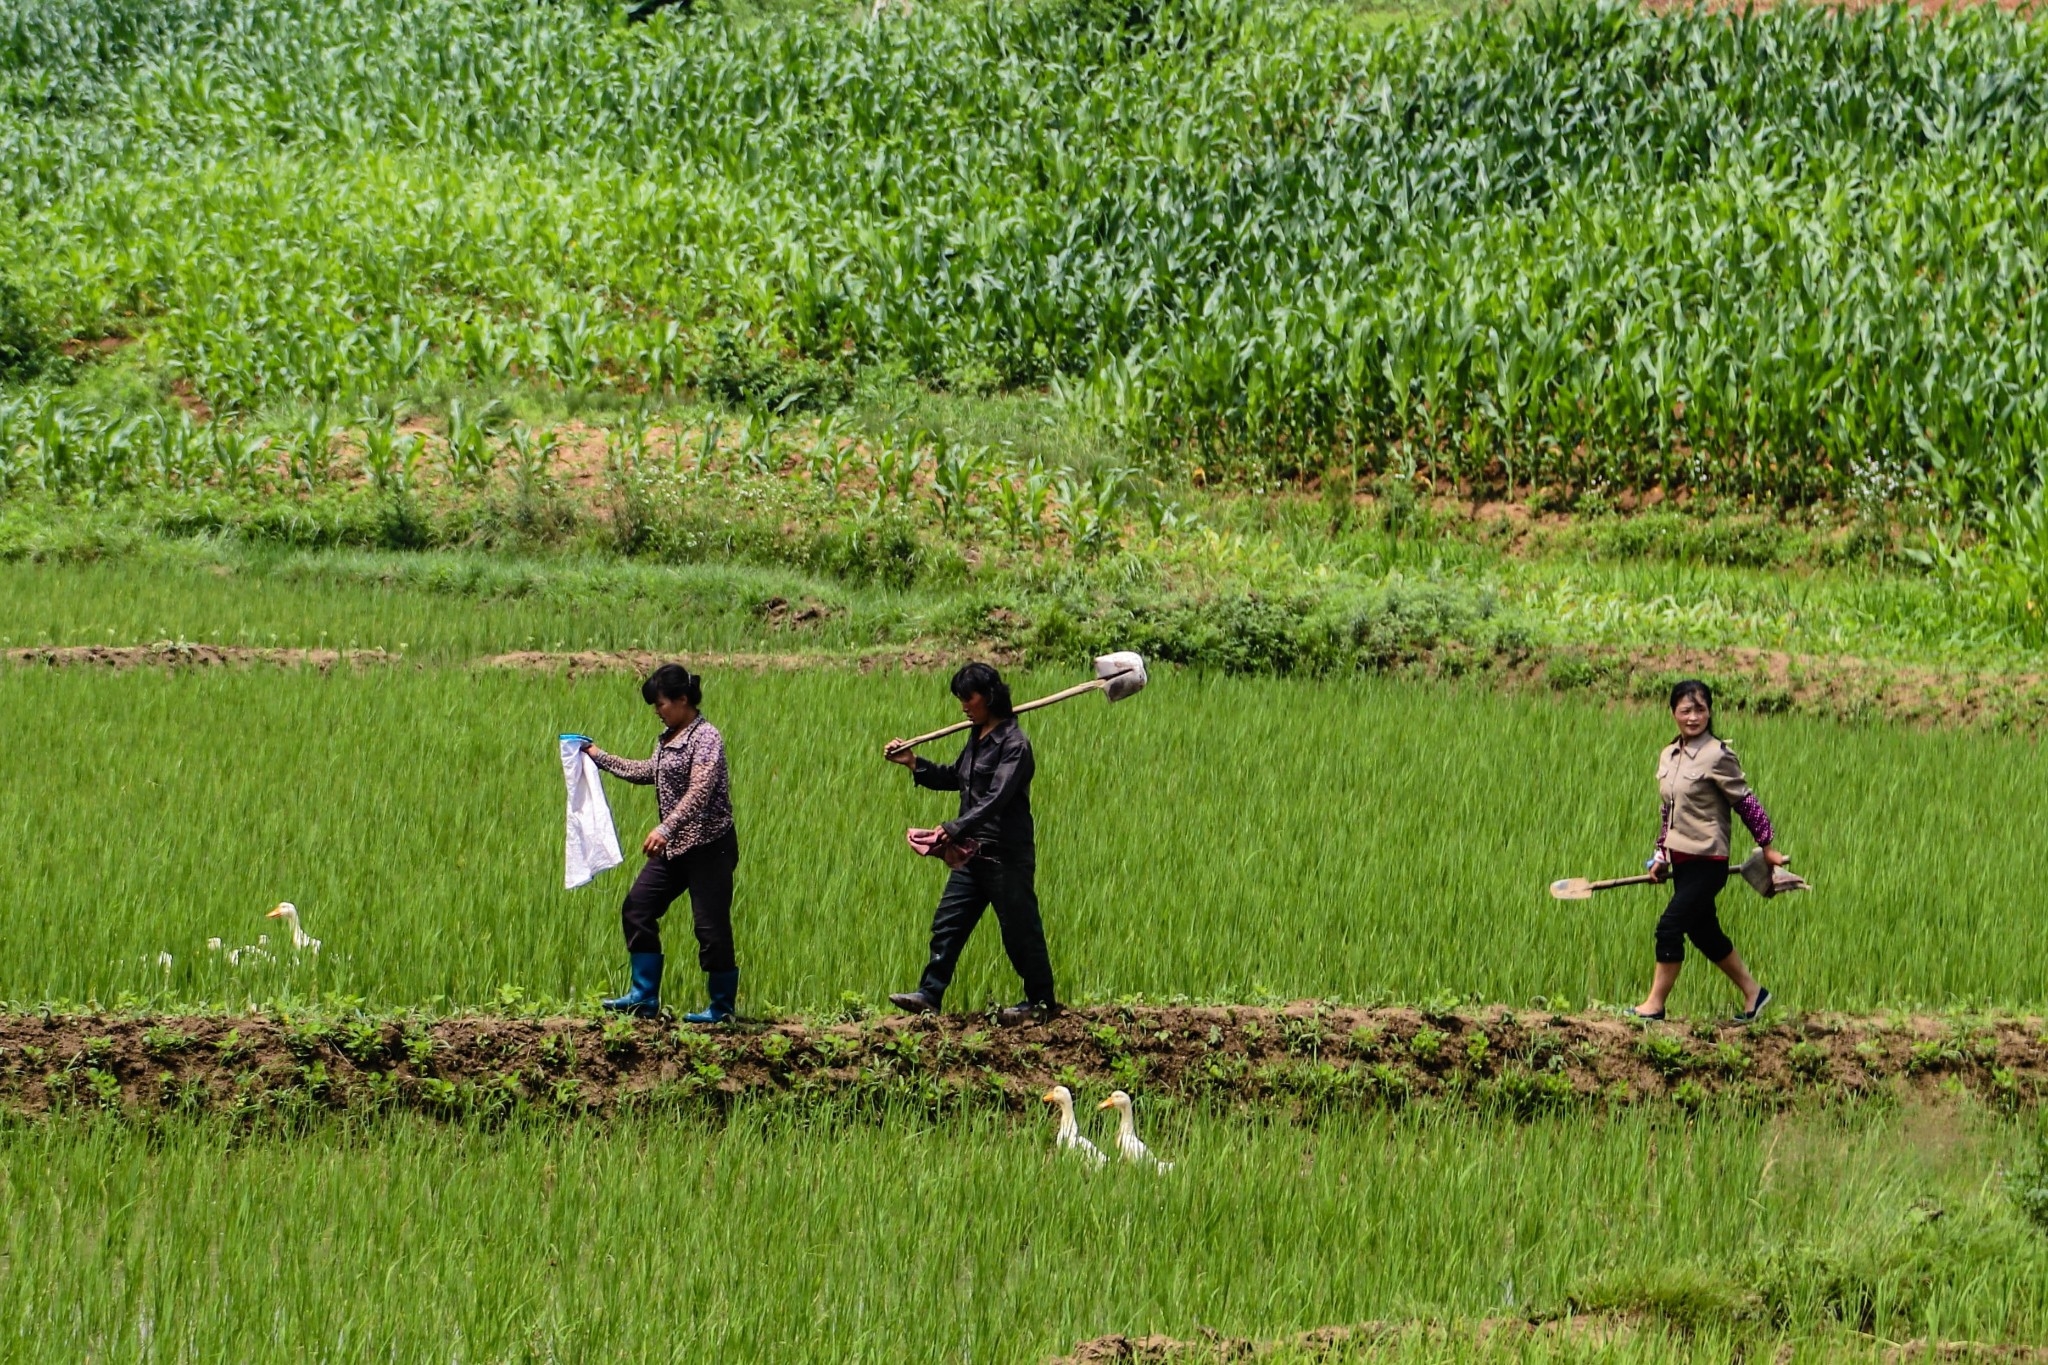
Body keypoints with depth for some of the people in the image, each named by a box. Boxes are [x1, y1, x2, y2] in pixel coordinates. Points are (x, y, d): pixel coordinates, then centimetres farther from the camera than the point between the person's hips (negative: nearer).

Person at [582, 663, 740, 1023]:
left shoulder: (706, 738, -15)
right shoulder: (668, 739, 12)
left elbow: (699, 793, -26)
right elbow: (649, 772, 30)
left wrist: (665, 829, -35)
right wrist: (600, 758, 35)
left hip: (709, 846, -10)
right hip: (675, 846, 10)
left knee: (710, 925, -6)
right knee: (637, 908, 7)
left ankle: (723, 1007, 6)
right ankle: (645, 997, 12)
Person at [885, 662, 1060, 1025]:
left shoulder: (1013, 744, -16)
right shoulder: (978, 738, 12)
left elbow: (995, 799, -25)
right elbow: (954, 778, 25)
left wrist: (951, 830, -33)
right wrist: (913, 763, 13)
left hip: (1007, 854, -9)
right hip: (972, 852, 9)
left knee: (1019, 928, 1)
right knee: (947, 923, 5)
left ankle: (1041, 1001, 13)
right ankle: (929, 995, 6)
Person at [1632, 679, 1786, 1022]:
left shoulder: (1717, 757, -13)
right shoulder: (1669, 756, 9)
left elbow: (1746, 803, -8)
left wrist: (1766, 847, -4)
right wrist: (1661, 855, 19)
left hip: (1708, 862, -8)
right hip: (1682, 861, 8)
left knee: (1670, 927, -10)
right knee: (1704, 933, 14)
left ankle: (1655, 1004, -1)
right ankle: (1752, 993, 28)